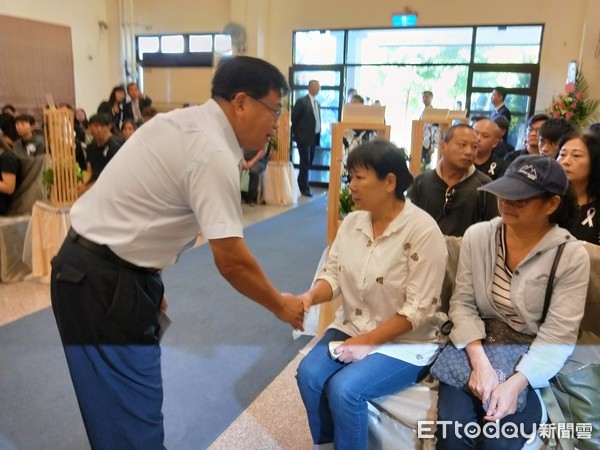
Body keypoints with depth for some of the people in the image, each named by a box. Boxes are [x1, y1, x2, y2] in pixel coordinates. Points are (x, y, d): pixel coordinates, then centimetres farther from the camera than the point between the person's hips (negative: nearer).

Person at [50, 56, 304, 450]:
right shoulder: (214, 154, -22)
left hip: (99, 268, 10)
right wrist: (281, 306, -5)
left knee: (128, 404, 21)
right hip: (104, 284, -10)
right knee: (132, 415, 3)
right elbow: (232, 261, -21)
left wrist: (149, 281, 17)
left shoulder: (183, 122, 8)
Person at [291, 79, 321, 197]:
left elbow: (317, 121, 16)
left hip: (314, 138, 7)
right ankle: (304, 188, 5)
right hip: (304, 137, -7)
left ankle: (301, 184, 24)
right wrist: (296, 134, -2)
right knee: (305, 163, -4)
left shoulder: (317, 103, 15)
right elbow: (293, 118, -7)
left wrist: (318, 136, 10)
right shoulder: (301, 101, -8)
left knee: (308, 163, 11)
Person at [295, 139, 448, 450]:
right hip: (352, 327, 6)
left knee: (345, 389, -23)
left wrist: (367, 342, -20)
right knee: (309, 374, -14)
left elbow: (418, 310, -20)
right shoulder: (352, 221, -1)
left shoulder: (422, 230, -20)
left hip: (406, 341, -5)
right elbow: (333, 275, 2)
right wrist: (310, 297, -19)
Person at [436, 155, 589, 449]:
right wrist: (480, 361, -18)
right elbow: (462, 303, -4)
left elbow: (558, 336, -12)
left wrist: (516, 384, -24)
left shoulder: (572, 256, -10)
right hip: (476, 347, 1)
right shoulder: (477, 236, -4)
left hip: (529, 361, -1)